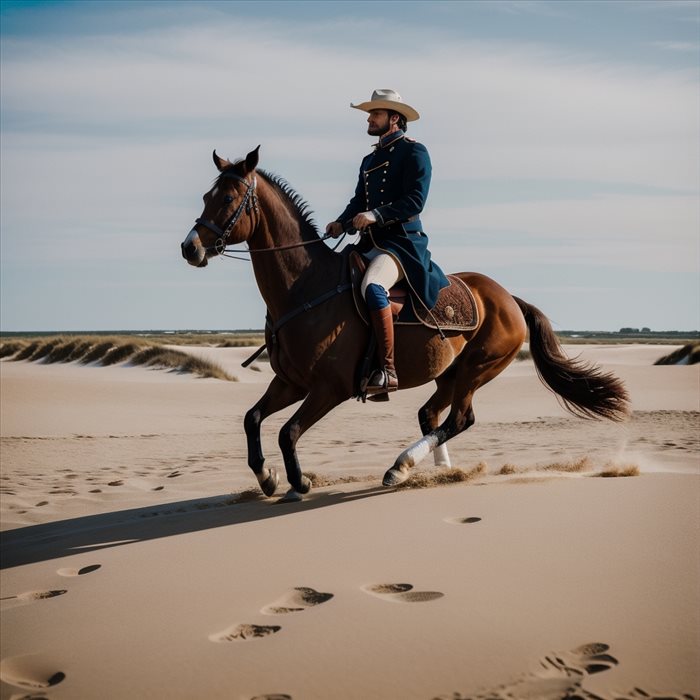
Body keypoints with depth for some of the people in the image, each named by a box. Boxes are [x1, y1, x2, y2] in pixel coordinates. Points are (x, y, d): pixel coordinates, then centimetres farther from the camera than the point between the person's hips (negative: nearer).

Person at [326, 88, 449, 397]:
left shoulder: (414, 152, -3)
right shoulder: (369, 160, 23)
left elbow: (415, 201, -14)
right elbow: (359, 201, 18)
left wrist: (375, 215, -23)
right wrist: (341, 222, -2)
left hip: (403, 241, -9)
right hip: (371, 243, 10)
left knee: (372, 287, -35)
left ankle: (387, 371, -35)